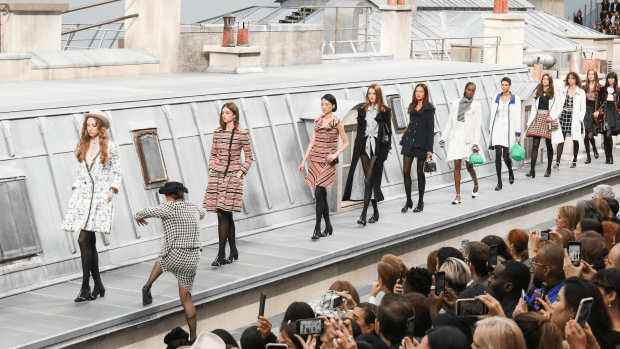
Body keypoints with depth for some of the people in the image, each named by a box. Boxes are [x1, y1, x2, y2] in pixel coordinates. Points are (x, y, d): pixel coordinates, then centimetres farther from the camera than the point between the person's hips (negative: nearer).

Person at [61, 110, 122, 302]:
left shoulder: (110, 147, 1)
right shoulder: (82, 147, 14)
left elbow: (118, 173, 4)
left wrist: (111, 191, -7)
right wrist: (74, 190, 9)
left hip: (100, 194, -5)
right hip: (82, 194, 5)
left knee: (84, 240, -15)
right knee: (90, 242, 5)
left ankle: (85, 288, -13)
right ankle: (98, 286, 14)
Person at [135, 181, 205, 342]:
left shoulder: (168, 208, -6)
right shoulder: (193, 206, 10)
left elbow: (139, 214, -3)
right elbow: (202, 214, 35)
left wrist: (139, 217, 20)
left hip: (174, 257, -3)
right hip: (192, 259, 3)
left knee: (162, 261, 36)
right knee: (186, 298, 12)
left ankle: (148, 286, 17)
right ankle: (193, 337, 9)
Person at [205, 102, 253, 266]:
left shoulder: (242, 134, -3)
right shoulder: (217, 132, 10)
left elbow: (249, 157, 1)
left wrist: (241, 172, -8)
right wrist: (211, 168, 5)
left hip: (233, 176, -5)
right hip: (217, 175, 5)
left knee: (223, 213, -12)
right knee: (226, 215, 7)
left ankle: (221, 255, -11)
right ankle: (233, 251, 19)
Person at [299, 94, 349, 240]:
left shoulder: (336, 122, -3)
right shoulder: (318, 121, 11)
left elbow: (346, 143, 1)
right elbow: (312, 142, 13)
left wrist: (335, 154, -14)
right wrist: (304, 161, 9)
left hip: (328, 162, -5)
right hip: (315, 160, 5)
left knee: (319, 193, -13)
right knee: (322, 194, 8)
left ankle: (317, 229, -12)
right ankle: (328, 227, 19)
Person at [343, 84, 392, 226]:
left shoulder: (385, 111, 1)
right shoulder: (362, 110, 13)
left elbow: (388, 131, 0)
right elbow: (359, 130, 15)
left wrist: (386, 149, -8)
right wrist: (357, 148, 9)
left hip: (377, 148, -4)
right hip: (364, 147, 4)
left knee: (369, 180, -12)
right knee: (369, 180, 6)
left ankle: (363, 215, -16)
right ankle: (375, 212, 19)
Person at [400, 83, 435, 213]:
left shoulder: (428, 109, -4)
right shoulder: (412, 107, 13)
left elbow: (431, 129, -6)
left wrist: (430, 148, -10)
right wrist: (405, 139, 14)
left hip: (421, 143, -5)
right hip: (409, 141, 5)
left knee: (420, 172, 3)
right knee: (406, 171, -2)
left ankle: (420, 202, 14)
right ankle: (408, 201, 7)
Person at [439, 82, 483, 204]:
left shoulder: (476, 106, 1)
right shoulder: (455, 103, 8)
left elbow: (477, 126, -3)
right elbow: (450, 122, 12)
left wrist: (476, 144, -11)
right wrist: (443, 139, 10)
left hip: (468, 138, -2)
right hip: (456, 137, 2)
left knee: (469, 166, 6)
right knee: (457, 165, -5)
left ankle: (476, 185, 37)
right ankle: (458, 196, -4)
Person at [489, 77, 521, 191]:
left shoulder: (515, 99, 1)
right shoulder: (496, 98, 9)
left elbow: (517, 117, 0)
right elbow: (492, 115, 12)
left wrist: (518, 134, -4)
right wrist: (490, 131, 9)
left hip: (508, 129, -2)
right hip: (497, 128, 2)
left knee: (506, 156, -1)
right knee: (498, 155, -7)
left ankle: (510, 172, 33)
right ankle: (499, 182, -3)